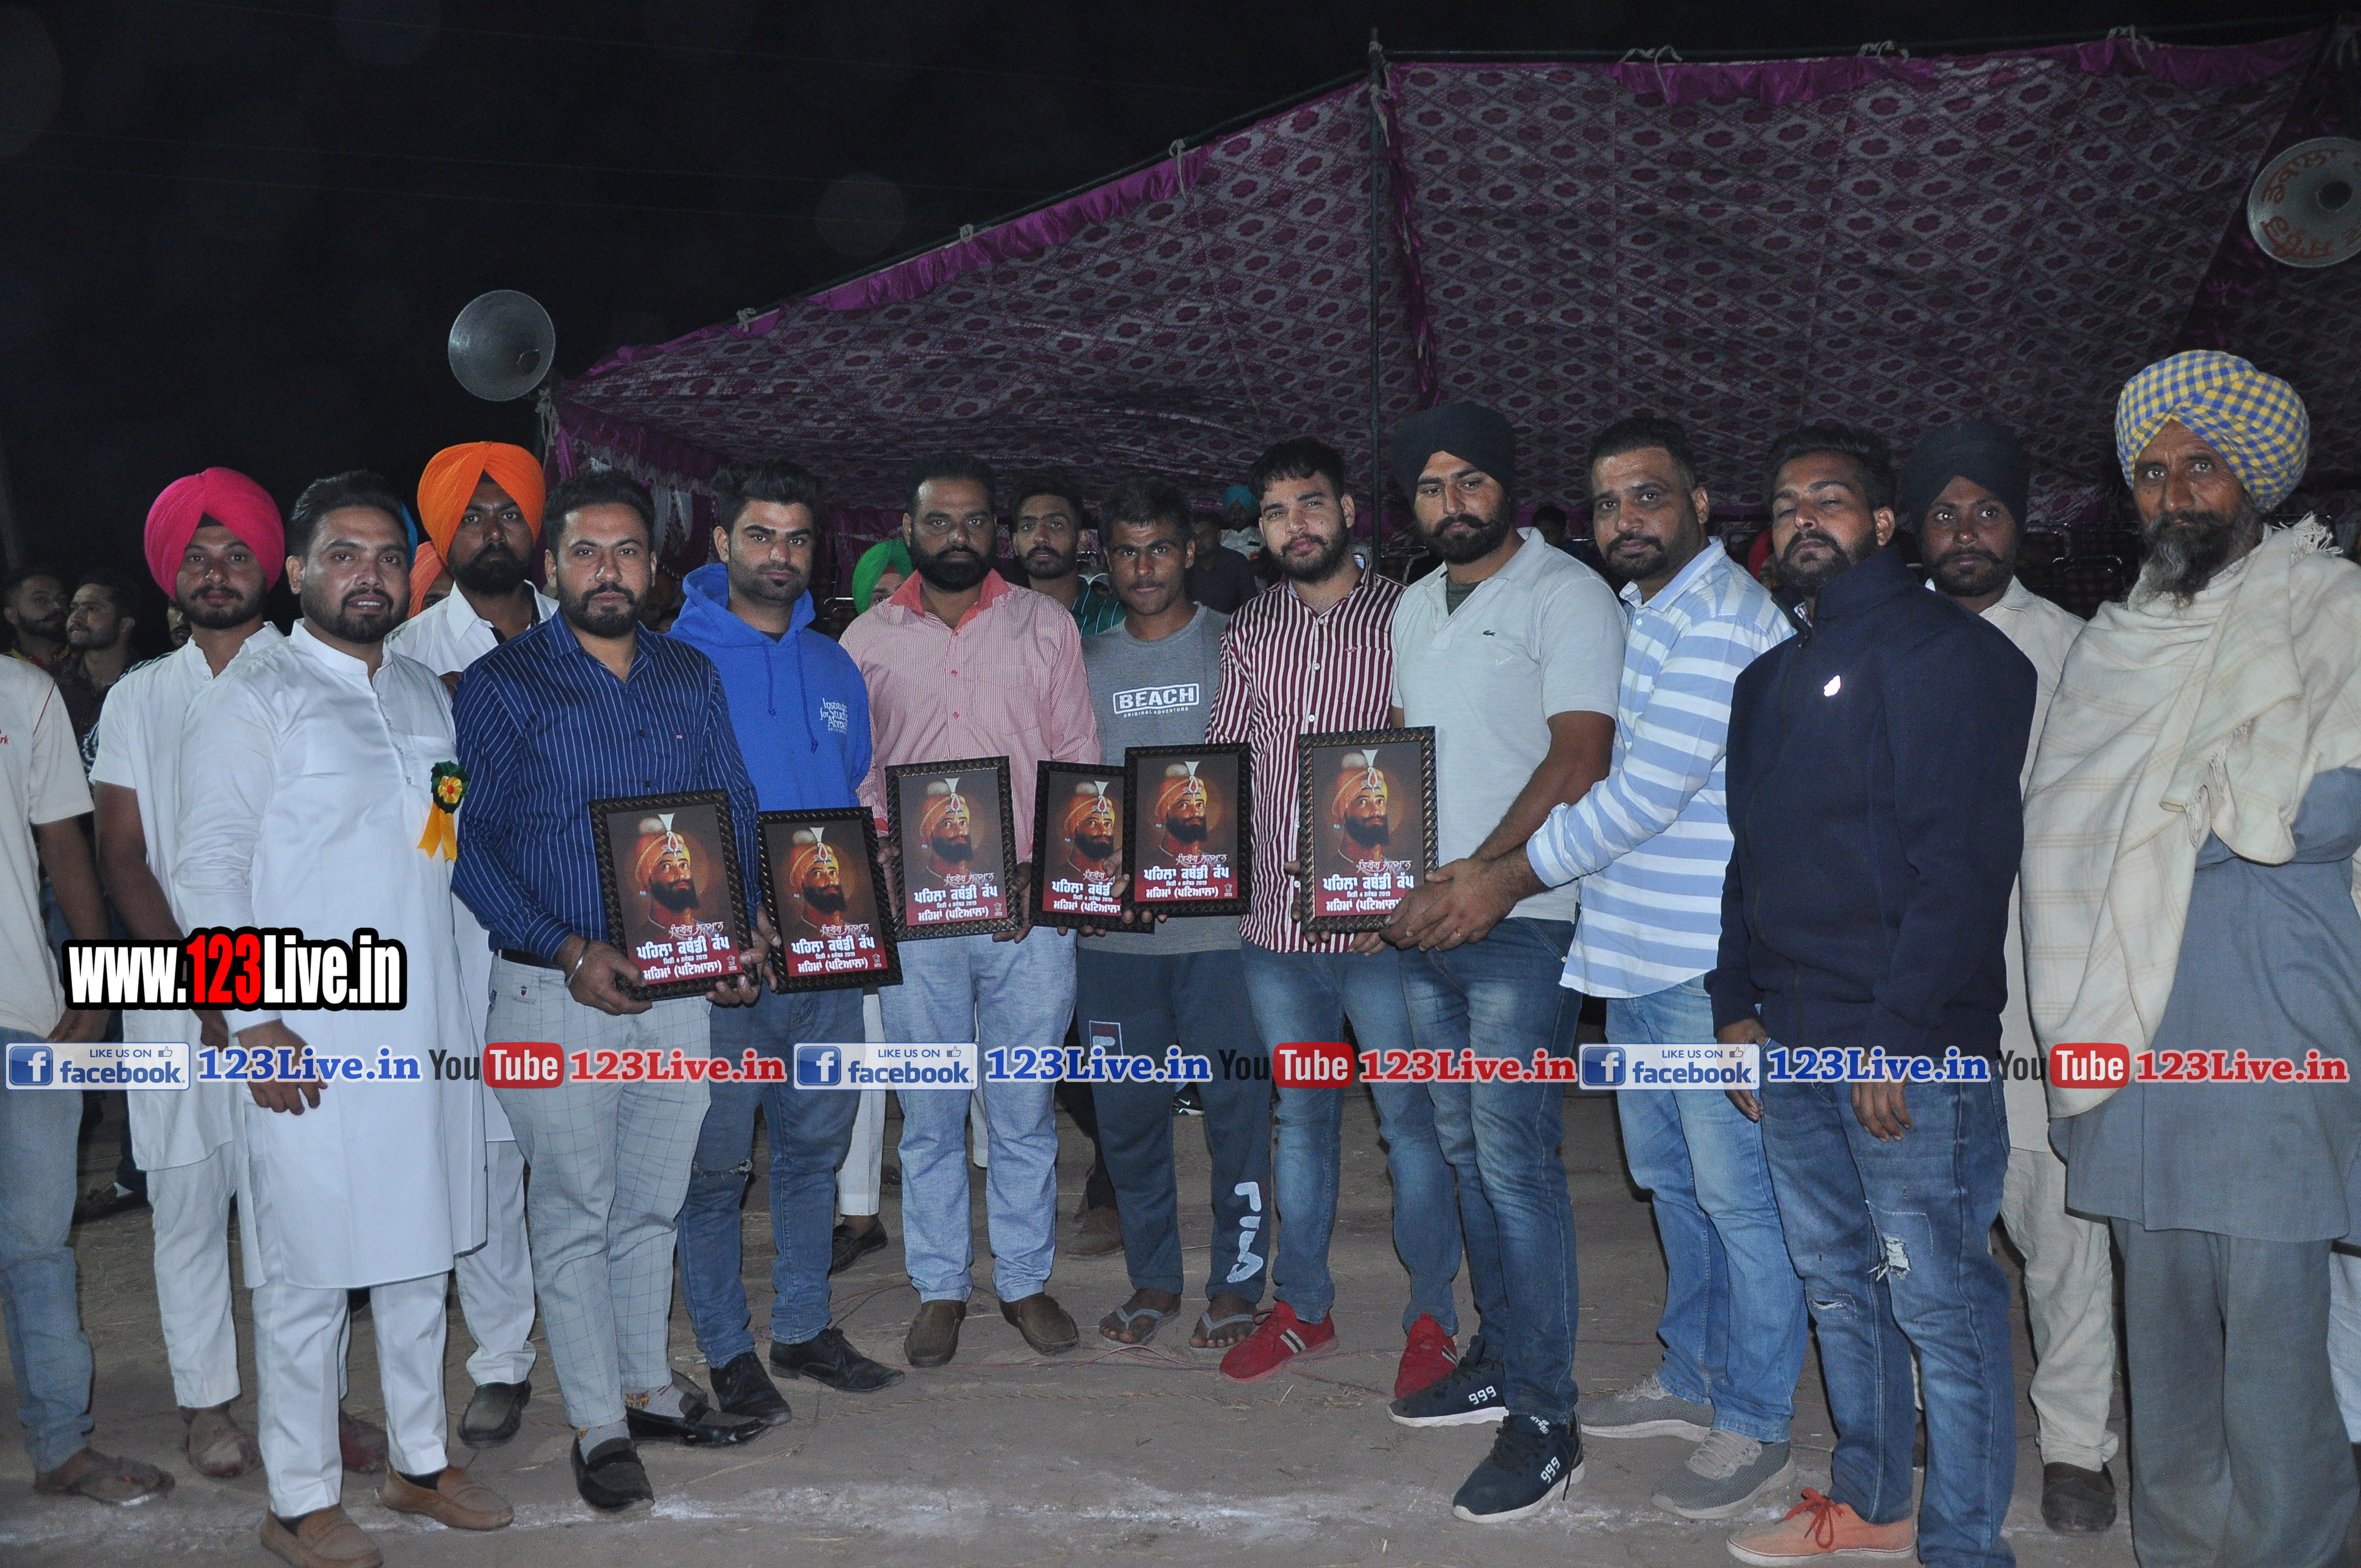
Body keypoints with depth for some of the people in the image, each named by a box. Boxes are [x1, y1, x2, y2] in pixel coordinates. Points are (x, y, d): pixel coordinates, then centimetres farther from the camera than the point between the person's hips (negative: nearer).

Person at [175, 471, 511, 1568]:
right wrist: (254, 1019, -15)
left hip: (425, 1020, 6)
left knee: (421, 1256, 14)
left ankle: (419, 1463, 28)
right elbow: (207, 870, -9)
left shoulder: (426, 695, 14)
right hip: (309, 1038, -6)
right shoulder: (254, 695, -5)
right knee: (309, 1273, 1)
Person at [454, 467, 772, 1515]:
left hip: (680, 985, 4)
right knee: (575, 1211, 5)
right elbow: (469, 845, -8)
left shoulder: (692, 679, 9)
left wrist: (745, 930, -3)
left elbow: (736, 814, 13)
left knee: (654, 1201, 16)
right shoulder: (501, 686, -4)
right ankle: (598, 1427, 17)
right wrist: (566, 952, -18)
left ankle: (649, 1386, 32)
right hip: (556, 993, -4)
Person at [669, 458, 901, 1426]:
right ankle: (727, 1352, 18)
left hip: (827, 950, 5)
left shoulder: (835, 670, 12)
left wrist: (851, 881, 2)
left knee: (816, 1146, 14)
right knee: (716, 1162, 3)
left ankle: (805, 1328, 29)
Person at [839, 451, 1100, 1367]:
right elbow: (856, 779, 9)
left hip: (1030, 911, 0)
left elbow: (1080, 766, 5)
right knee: (930, 1114, 9)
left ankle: (1025, 1280, 24)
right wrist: (890, 867, -9)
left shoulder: (1046, 627, 6)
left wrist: (1038, 872, -8)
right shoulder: (868, 641, 7)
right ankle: (940, 1290, 23)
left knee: (1025, 1112, 8)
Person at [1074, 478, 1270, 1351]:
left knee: (1237, 1107, 1)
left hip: (1219, 917, -3)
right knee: (1128, 1109, 10)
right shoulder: (1085, 663, 13)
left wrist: (1211, 834, -14)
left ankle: (1237, 1281, 16)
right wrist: (1091, 847, -4)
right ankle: (1153, 1278, 25)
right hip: (1113, 927, 4)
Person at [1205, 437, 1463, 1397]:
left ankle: (1432, 1317, 20)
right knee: (1300, 1119, 16)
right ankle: (1302, 1306, 30)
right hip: (1275, 919, 4)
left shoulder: (1405, 616, -3)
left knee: (1411, 1120, 4)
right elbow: (1222, 753, 13)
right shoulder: (1249, 630, 10)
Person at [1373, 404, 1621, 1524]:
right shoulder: (1416, 606, 17)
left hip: (1520, 920, -7)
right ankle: (1499, 1358, 27)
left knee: (1515, 1159, -8)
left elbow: (1578, 760, -14)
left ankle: (1544, 1420, 0)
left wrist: (1478, 878, -18)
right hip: (1424, 921, 7)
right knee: (1467, 1151, 14)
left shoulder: (1566, 594, -7)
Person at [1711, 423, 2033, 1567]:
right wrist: (1738, 1005, 12)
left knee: (1938, 1301, 0)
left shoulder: (1945, 650, -7)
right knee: (1837, 1282, 16)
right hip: (1795, 1044, 8)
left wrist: (1898, 1038, -19)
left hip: (1911, 1047, -8)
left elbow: (1961, 861, -15)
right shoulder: (1770, 679, 19)